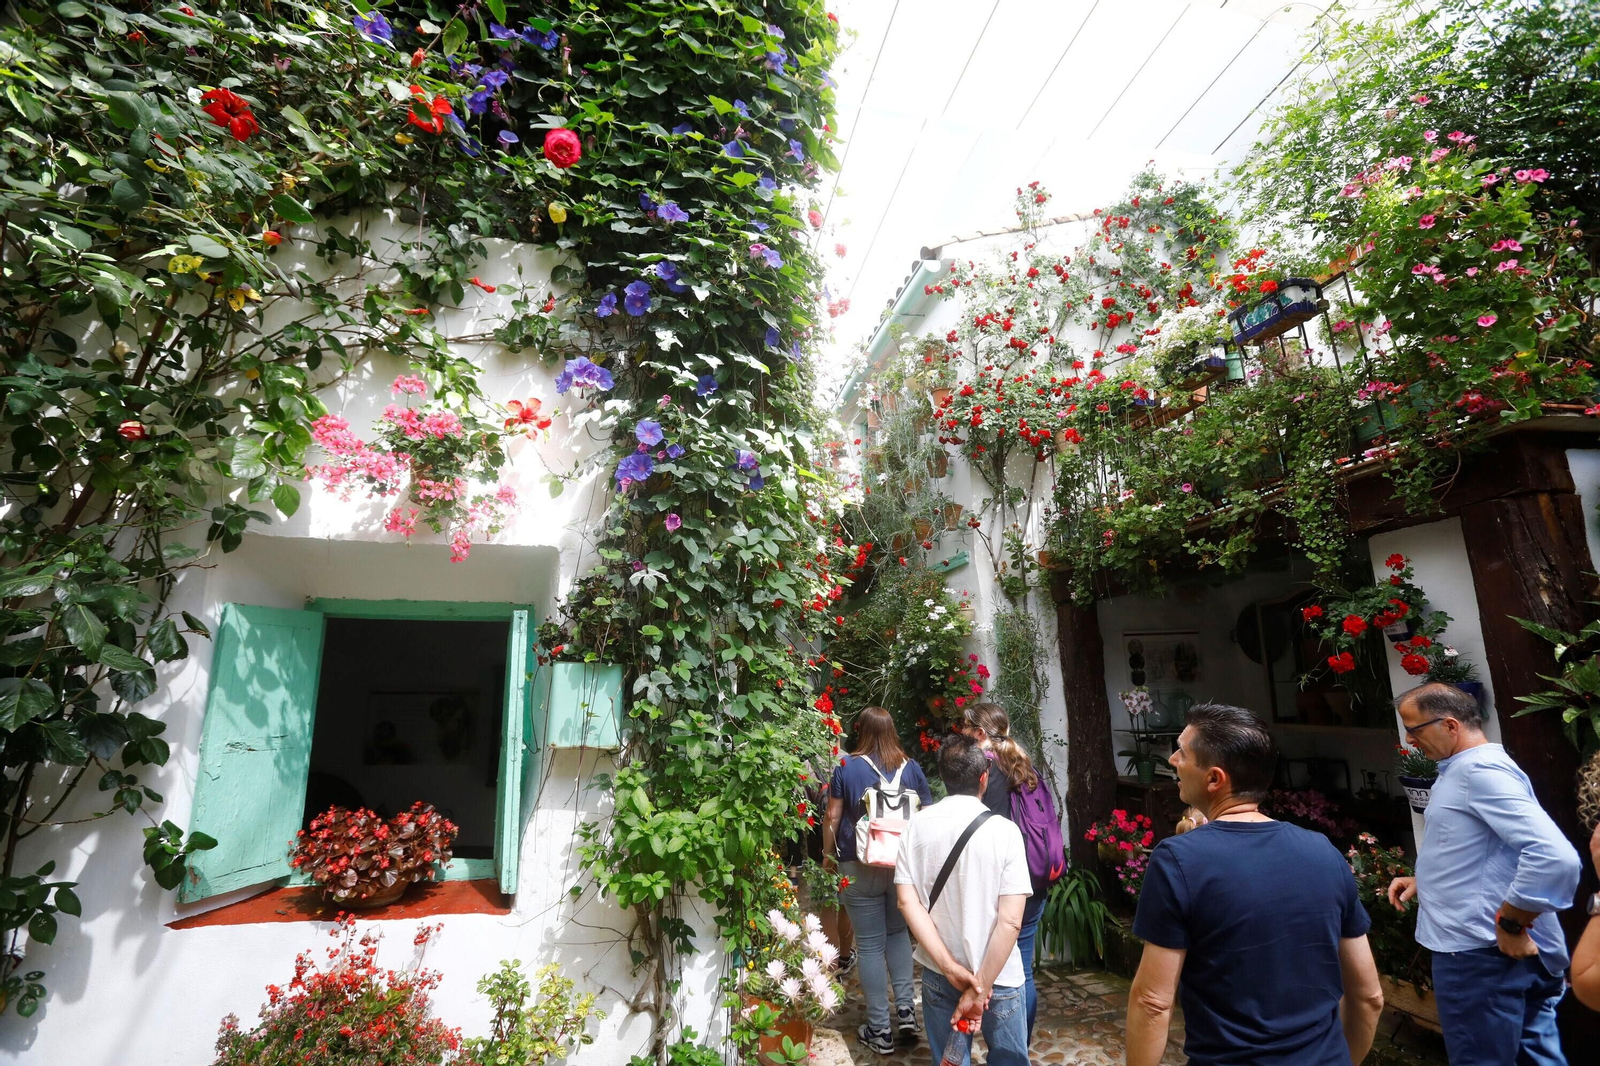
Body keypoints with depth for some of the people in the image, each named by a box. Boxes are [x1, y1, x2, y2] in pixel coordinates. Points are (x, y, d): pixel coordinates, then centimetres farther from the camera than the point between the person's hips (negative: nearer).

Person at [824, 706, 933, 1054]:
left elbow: (832, 818, -4)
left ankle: (880, 1029, 16)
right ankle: (906, 1007, 19)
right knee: (898, 932, 24)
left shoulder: (846, 767, -7)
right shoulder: (911, 767, -1)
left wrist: (828, 856, 10)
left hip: (860, 867, -3)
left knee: (870, 945, 8)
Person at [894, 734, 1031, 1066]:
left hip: (937, 974, 3)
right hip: (998, 977, -2)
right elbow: (1010, 921, -18)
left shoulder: (916, 825, -8)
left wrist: (950, 967, -10)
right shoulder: (1004, 830, -15)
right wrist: (981, 986, -12)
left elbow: (908, 902, -10)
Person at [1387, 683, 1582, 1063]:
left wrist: (1511, 924, -21)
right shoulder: (1462, 769, 13)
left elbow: (1555, 856, -29)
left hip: (1481, 953, -10)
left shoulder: (1480, 770, -20)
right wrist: (1423, 881, 12)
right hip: (1481, 948, 10)